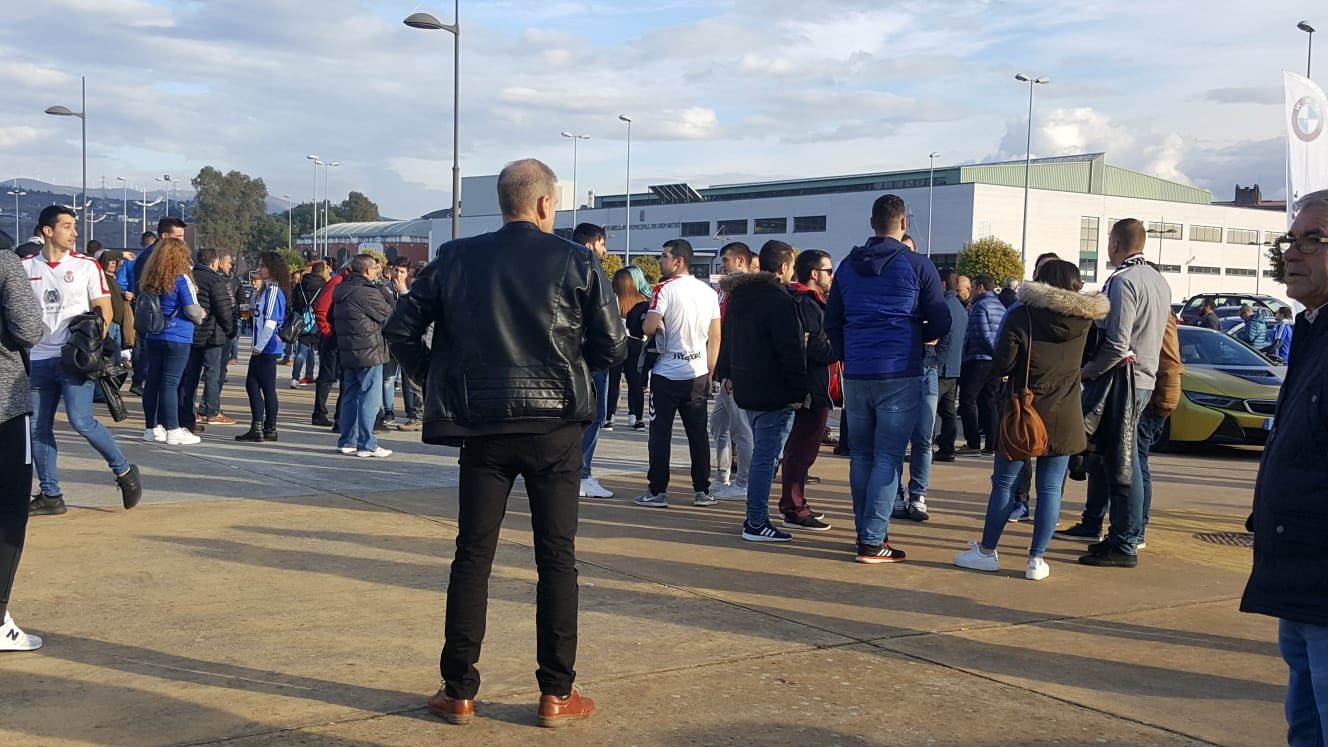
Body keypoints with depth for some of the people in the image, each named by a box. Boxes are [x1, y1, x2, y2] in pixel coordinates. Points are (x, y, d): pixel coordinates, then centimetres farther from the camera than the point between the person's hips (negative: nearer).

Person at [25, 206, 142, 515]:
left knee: (80, 420, -14)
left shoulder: (86, 266, 0)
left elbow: (104, 311, 0)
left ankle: (124, 471, 5)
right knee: (38, 428, 4)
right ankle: (50, 495, 14)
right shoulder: (27, 267, 7)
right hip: (38, 359, 4)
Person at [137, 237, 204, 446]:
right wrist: (199, 317, 7)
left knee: (152, 381, 10)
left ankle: (153, 428, 17)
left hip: (152, 336, 6)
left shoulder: (149, 280, 7)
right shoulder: (182, 279, -12)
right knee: (170, 383, -5)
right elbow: (192, 310, -13)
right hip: (177, 338, -6)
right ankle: (173, 431, -1)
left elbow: (140, 304, 16)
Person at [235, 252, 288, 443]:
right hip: (261, 347, 9)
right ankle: (257, 428, 13)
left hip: (268, 347, -9)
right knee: (252, 384, 9)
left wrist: (259, 347, -16)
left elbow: (270, 322, -20)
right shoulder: (265, 290, 15)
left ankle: (270, 429, 3)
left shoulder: (273, 291, -15)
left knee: (267, 388, -3)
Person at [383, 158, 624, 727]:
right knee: (556, 556, 6)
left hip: (481, 425, 2)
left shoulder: (456, 259, 2)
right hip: (554, 425, -2)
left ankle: (458, 691, 13)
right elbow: (612, 349, -2)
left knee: (473, 554, 9)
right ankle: (557, 695, 10)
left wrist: (437, 379, 13)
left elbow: (400, 329, 1)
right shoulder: (576, 262, -4)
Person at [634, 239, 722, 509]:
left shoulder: (666, 289, -11)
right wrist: (709, 373, 14)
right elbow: (715, 338, 9)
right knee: (698, 433, 10)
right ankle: (702, 491, 13)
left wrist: (649, 318, 4)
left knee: (660, 433, 1)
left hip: (667, 373, -5)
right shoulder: (709, 292, 8)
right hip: (698, 374, 5)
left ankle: (657, 491, 2)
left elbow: (649, 327, -20)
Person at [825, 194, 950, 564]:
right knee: (888, 457, -3)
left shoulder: (848, 266, 9)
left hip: (856, 376, 4)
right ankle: (873, 541, -6)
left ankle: (866, 532, 18)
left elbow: (831, 322, 12)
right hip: (900, 376, -4)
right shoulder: (917, 266, -3)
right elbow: (940, 323, -1)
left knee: (861, 455, 13)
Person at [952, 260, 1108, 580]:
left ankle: (987, 551, 14)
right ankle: (1037, 559, 4)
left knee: (1004, 484, 8)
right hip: (1064, 419, 2)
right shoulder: (1083, 318, 0)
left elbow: (1002, 364, -12)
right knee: (1050, 489, 5)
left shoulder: (1021, 315, -8)